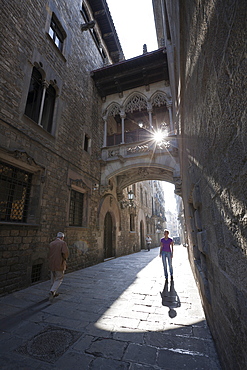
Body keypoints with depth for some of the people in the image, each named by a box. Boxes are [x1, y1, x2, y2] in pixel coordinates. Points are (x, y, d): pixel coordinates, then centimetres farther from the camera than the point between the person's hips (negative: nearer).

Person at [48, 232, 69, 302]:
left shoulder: (51, 244, 6)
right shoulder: (63, 243, -10)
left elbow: (49, 255, 8)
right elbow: (65, 252, -23)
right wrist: (65, 258, -3)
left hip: (52, 264, 6)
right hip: (59, 264, -6)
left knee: (53, 279, 21)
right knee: (59, 279, 7)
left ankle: (53, 293, 32)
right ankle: (52, 292, -10)